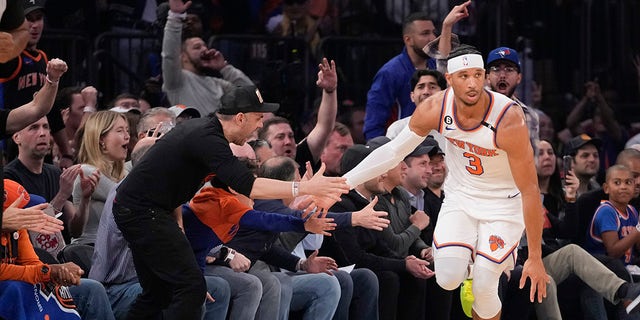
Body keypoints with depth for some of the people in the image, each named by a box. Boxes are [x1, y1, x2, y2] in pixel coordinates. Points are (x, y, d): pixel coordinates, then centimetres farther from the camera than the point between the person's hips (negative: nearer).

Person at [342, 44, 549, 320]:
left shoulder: (509, 120, -30)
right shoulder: (434, 109, -19)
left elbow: (530, 191, -25)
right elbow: (392, 151, -3)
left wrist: (535, 259, -23)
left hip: (503, 204, -3)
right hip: (460, 197, 3)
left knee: (483, 289, -13)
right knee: (448, 279, -16)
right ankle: (470, 257, 20)